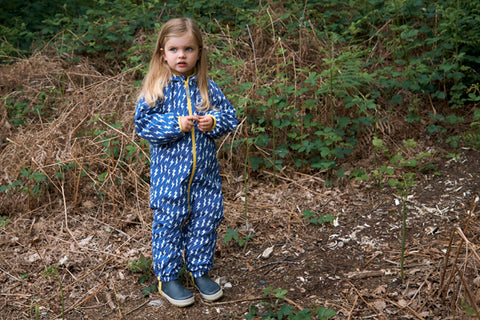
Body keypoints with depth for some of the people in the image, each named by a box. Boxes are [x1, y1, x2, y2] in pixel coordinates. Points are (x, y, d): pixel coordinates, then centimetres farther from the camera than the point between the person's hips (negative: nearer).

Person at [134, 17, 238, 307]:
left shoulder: (208, 88, 3)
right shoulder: (157, 89, -6)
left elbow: (230, 116, 8)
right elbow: (143, 123, -9)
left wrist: (214, 122, -14)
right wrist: (175, 124, -20)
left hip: (205, 171, 3)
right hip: (169, 170, -3)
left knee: (206, 219, 10)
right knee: (169, 221, 4)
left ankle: (200, 271, 28)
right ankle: (168, 278, 20)